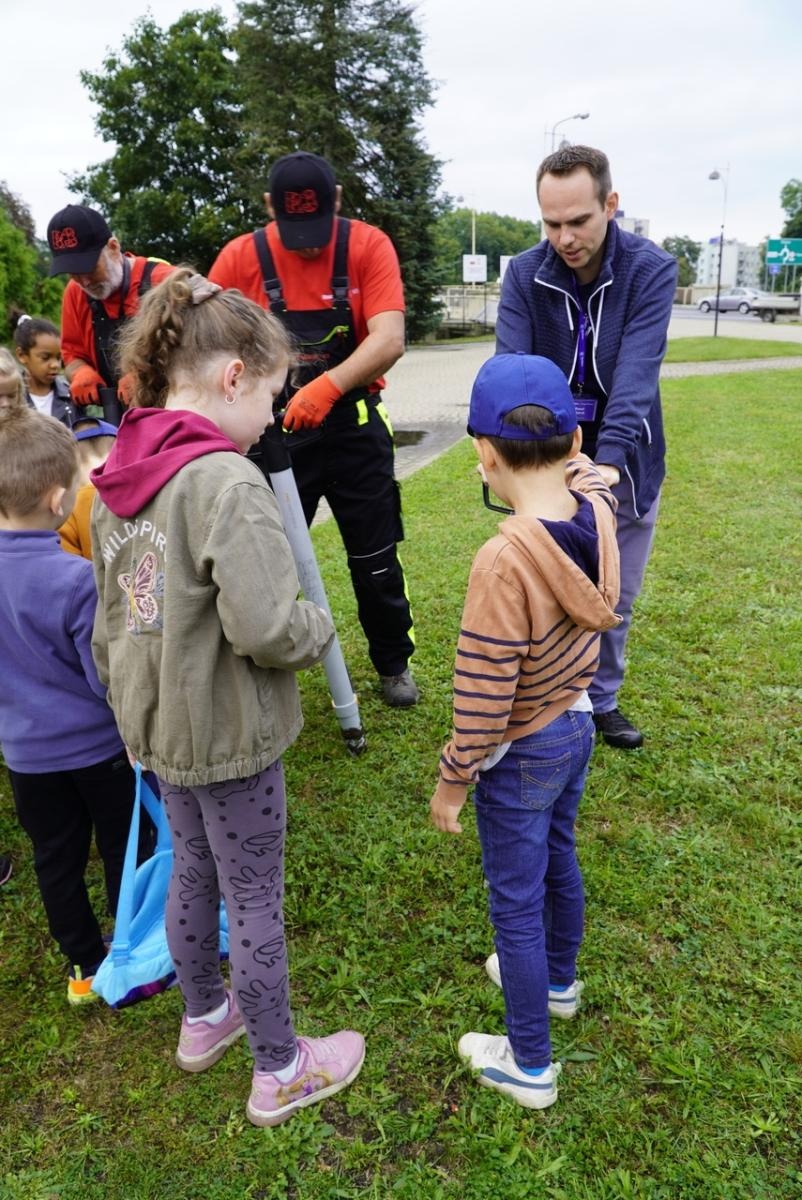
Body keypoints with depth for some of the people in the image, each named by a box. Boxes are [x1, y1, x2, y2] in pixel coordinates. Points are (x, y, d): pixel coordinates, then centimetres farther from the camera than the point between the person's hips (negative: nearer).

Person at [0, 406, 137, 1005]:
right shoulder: (77, 580, -27)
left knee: (56, 861, 19)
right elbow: (112, 678, -21)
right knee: (124, 854, 15)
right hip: (99, 744, -5)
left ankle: (85, 968, 34)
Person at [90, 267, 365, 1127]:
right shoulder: (226, 481, -25)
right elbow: (265, 627, -32)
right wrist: (321, 627, -11)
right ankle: (280, 1073, 33)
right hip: (229, 733, -8)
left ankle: (204, 1018, 50)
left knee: (193, 872, 26)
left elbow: (111, 619, 9)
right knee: (255, 901, 11)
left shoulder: (116, 481, 1)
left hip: (158, 726, 8)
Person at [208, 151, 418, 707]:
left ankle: (394, 663, 30)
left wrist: (327, 386, -37)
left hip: (354, 427, -1)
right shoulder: (240, 258, -6)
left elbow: (389, 339, -21)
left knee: (376, 560, 9)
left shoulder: (369, 246, -9)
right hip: (273, 430, 1)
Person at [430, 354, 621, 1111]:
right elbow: (584, 471, 15)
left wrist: (452, 782, -13)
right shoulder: (597, 507, -14)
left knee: (516, 905, 12)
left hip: (520, 758, -7)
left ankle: (529, 1065, 32)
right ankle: (558, 980, 56)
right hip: (577, 724, 8)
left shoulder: (503, 560, -34)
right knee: (558, 861, 29)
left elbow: (481, 700, -26)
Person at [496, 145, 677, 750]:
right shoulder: (525, 274, -8)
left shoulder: (652, 269, -13)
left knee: (616, 598, 12)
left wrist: (609, 459, -40)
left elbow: (636, 375, -25)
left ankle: (601, 700, 33)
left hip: (624, 460, 0)